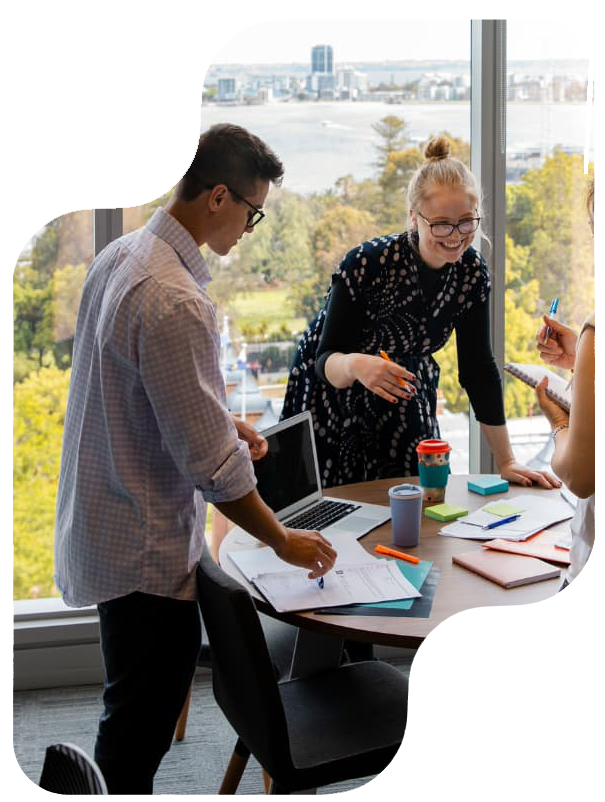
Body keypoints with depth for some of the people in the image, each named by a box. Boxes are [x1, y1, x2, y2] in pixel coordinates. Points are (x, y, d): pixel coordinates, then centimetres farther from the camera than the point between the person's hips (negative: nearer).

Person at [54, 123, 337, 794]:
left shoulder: (121, 255, 4)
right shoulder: (173, 301, -27)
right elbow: (210, 461, -24)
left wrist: (221, 422, 10)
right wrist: (282, 540, -12)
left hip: (104, 526, 10)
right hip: (146, 549, -10)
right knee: (142, 721, 4)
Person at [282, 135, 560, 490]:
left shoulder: (472, 270, -14)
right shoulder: (367, 262, -29)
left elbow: (478, 367, -8)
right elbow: (326, 360, -28)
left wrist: (506, 461, -8)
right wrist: (355, 365, -52)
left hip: (402, 399, 4)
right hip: (332, 396, -4)